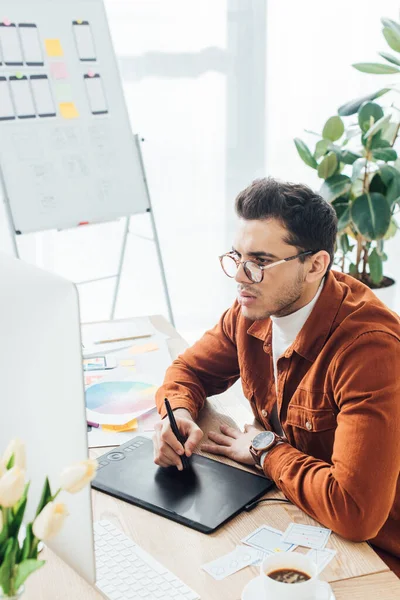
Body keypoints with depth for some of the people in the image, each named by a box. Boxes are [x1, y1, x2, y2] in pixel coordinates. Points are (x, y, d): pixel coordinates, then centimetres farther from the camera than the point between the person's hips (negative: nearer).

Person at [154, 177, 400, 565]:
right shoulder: (252, 311, -8)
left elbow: (355, 511, -36)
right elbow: (189, 369, 9)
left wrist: (265, 449, -21)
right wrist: (179, 414, -14)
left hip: (369, 544, -6)